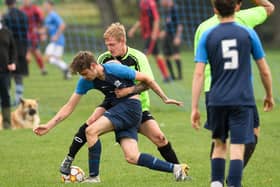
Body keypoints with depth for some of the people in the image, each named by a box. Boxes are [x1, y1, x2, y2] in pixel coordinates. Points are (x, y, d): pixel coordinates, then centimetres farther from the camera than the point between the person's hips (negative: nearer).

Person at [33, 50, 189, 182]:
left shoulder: (115, 70, -17)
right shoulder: (85, 82, 0)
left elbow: (146, 79, -5)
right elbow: (69, 107, 5)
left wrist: (165, 99, 1)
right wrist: (49, 126, -4)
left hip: (130, 106, -7)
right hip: (118, 109, 7)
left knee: (92, 131, -21)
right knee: (132, 157, -4)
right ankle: (174, 168, 4)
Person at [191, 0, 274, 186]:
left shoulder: (207, 36, 2)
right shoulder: (248, 33, 0)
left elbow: (199, 73, -3)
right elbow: (264, 70, 5)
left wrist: (195, 108, -1)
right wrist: (269, 95, 22)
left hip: (217, 100, 2)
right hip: (243, 100, -2)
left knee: (219, 144, 18)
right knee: (237, 148, -4)